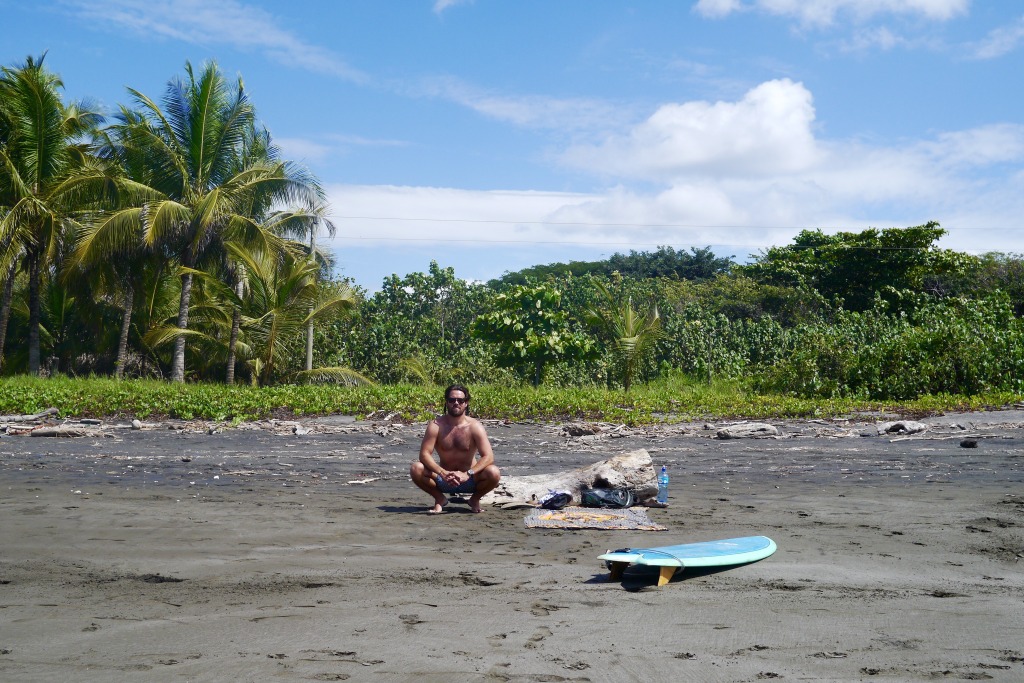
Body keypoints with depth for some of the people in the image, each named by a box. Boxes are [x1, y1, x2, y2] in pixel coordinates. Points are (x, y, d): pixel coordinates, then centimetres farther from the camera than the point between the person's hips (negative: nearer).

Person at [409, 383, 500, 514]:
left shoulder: (475, 426, -11)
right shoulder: (436, 426, -10)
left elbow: (488, 457, -19)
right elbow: (424, 454, -17)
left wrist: (467, 474, -34)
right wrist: (443, 473, -34)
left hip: (469, 481, 0)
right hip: (443, 479, 0)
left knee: (494, 473, -29)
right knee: (416, 469, -26)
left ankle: (475, 499, 4)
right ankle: (440, 499, 2)